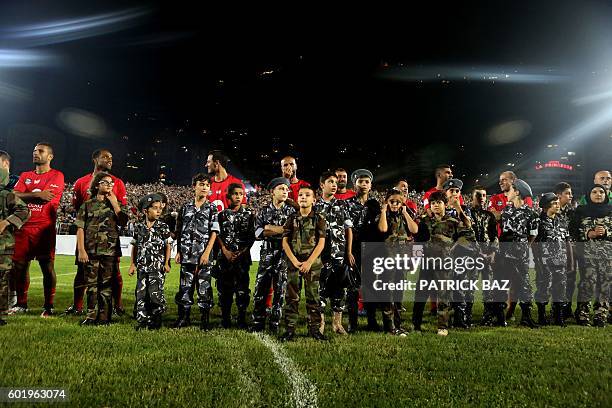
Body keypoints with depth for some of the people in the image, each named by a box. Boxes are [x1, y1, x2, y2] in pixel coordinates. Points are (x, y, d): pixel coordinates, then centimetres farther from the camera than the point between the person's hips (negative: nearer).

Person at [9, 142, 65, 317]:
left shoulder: (56, 176, 1)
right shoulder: (25, 176, 19)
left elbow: (47, 198, -13)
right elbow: (15, 196, 3)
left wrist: (25, 196, -2)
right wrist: (37, 194, -10)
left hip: (45, 228, -5)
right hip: (23, 227, 5)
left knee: (47, 266, -3)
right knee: (19, 264, 6)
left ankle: (48, 306, 5)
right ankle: (21, 304, 20)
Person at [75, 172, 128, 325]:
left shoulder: (117, 205, 11)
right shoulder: (87, 205, 6)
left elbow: (123, 222, -6)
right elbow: (80, 229, 1)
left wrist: (114, 203, -4)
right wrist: (81, 250, -7)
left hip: (110, 251, 1)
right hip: (91, 251, 0)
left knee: (106, 285, 3)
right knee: (92, 284, 4)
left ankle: (104, 317, 10)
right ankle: (91, 316, 13)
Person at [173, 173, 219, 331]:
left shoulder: (212, 208, 2)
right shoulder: (186, 207, 9)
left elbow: (214, 232, -3)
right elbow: (179, 231, 12)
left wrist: (207, 253, -10)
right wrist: (178, 251, 7)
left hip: (204, 254, -2)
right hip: (186, 254, 2)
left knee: (204, 286, 0)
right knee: (185, 286, 8)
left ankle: (205, 319, 10)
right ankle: (184, 317, 20)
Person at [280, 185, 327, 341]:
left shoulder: (319, 219, 2)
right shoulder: (292, 218, 6)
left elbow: (321, 243, -3)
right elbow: (285, 242, 3)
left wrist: (309, 262, -11)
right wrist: (295, 261, -9)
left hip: (313, 263, -1)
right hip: (294, 262, 1)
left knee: (313, 297, 5)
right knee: (291, 297, 3)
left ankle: (315, 329, 14)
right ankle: (290, 330, 9)